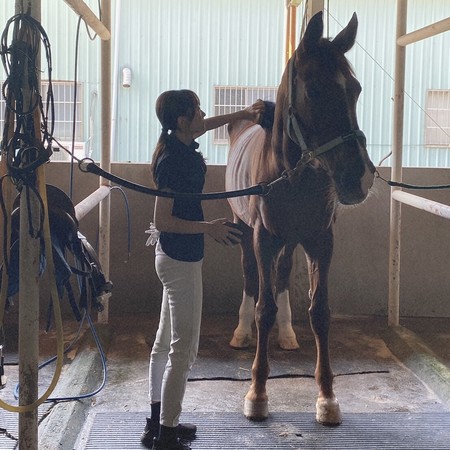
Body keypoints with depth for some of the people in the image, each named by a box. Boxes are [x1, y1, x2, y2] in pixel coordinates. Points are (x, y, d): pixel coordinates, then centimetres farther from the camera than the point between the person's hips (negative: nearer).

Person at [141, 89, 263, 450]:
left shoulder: (181, 145, 5)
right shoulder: (173, 161, -23)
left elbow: (207, 125, 28)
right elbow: (163, 221, -23)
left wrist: (244, 113, 25)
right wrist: (209, 228, -22)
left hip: (172, 256, 10)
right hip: (181, 259, -10)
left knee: (166, 341, 17)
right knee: (184, 349, -4)